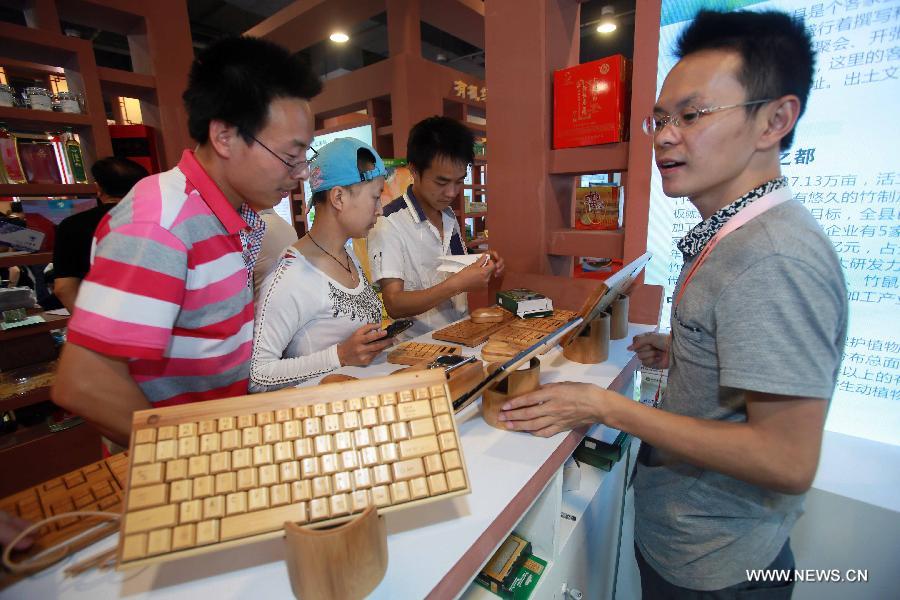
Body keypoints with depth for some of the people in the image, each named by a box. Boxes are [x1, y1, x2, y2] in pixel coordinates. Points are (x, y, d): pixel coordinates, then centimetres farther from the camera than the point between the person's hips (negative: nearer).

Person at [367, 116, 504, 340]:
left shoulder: (449, 215, 9)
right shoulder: (389, 225, -13)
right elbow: (394, 305, -17)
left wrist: (481, 269, -2)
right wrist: (457, 284, -27)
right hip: (419, 343, -5)